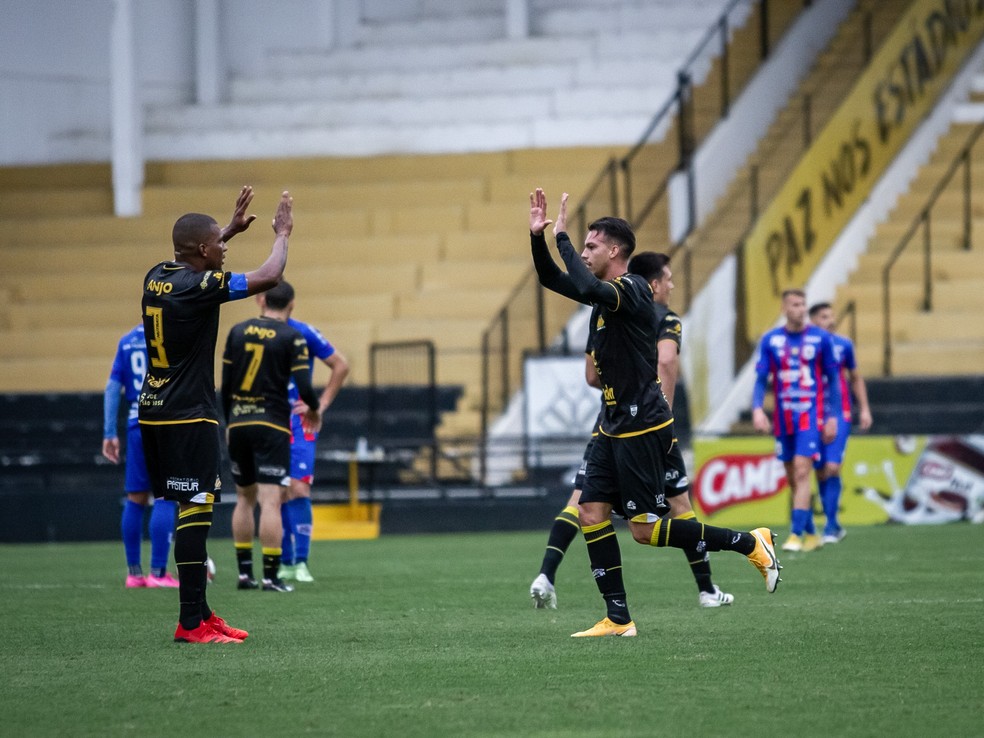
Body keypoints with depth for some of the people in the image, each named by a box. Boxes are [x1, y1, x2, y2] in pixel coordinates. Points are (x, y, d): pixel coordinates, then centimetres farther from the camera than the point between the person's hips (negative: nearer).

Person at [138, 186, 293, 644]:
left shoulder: (158, 277, 8)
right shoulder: (199, 286, -16)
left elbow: (188, 260, 33)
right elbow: (269, 277, -13)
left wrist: (232, 228, 36)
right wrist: (282, 235, 5)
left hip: (154, 413, 9)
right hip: (188, 416, -9)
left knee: (191, 511, 12)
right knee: (196, 510, -9)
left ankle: (200, 613, 15)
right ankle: (191, 623, -13)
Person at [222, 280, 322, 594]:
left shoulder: (238, 332, 6)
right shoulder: (291, 337, -6)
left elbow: (225, 384, 8)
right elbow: (303, 386, -11)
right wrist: (314, 410, 10)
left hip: (238, 424, 4)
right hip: (271, 426, -4)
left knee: (245, 497, 16)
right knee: (271, 500, -6)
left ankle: (244, 572, 16)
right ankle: (270, 577, -11)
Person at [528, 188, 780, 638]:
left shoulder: (632, 289, -16)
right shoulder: (608, 293, 12)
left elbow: (586, 289, -35)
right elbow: (551, 279, 20)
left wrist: (562, 237, -24)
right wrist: (537, 236, 4)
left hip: (643, 429, -9)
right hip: (615, 427, 9)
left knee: (645, 529, -6)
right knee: (592, 512, 1)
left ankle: (750, 544, 5)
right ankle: (618, 618, 3)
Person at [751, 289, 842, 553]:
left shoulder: (820, 338, -1)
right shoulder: (770, 340, 3)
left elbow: (832, 379, 5)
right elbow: (761, 379, 4)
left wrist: (833, 417, 1)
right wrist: (757, 409, -12)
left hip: (811, 415, -3)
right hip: (783, 419, 3)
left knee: (801, 471, -15)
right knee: (793, 478, 7)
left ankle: (796, 535, -17)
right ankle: (811, 533, 20)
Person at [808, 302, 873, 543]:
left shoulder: (844, 345, 4)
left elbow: (856, 378, 17)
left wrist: (864, 409, 13)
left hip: (839, 415, -1)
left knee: (832, 468, -14)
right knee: (821, 473, 4)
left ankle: (830, 526, -11)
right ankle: (834, 527, 16)